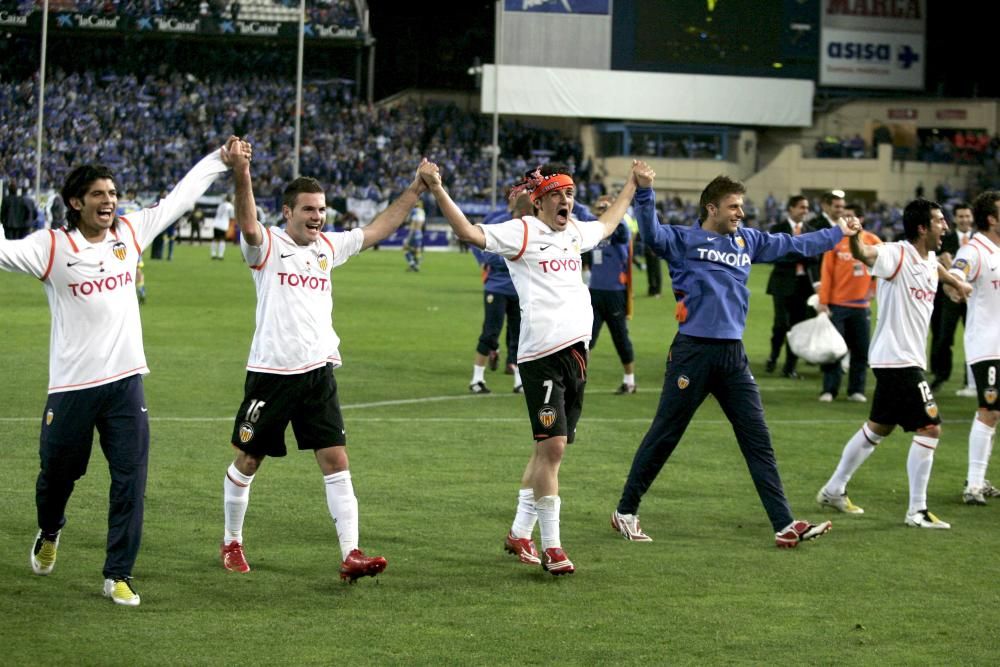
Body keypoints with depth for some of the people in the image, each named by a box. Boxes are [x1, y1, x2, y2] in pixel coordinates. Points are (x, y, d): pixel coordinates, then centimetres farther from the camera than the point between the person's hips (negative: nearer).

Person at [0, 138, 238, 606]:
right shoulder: (51, 247, -8)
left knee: (130, 481, -4)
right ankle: (49, 534, 45)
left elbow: (178, 199, 15)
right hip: (71, 386, -3)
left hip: (125, 380, 3)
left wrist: (219, 160, 19)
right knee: (58, 474, 13)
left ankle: (118, 575, 5)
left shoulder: (130, 233, 5)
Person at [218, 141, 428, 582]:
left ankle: (351, 554, -7)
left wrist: (416, 189, 12)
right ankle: (231, 542, 28)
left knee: (336, 461, -4)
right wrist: (242, 178, -45)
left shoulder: (329, 247, 11)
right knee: (247, 461, 9)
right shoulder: (268, 245, -6)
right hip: (271, 371, -4)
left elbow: (379, 228, 19)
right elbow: (247, 225, -27)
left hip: (319, 372, 4)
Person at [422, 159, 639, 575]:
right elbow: (468, 232, -18)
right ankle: (551, 546, -6)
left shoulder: (575, 232, 18)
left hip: (576, 350, 7)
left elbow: (607, 224, 41)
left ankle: (520, 533, 22)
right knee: (552, 445, -12)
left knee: (549, 447, 11)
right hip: (540, 353, -7)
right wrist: (438, 191, -29)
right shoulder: (521, 232, -4)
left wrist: (633, 185, 48)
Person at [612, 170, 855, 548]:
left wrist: (839, 233, 34)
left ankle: (784, 525, 2)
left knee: (758, 441, 2)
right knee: (663, 436, 2)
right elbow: (652, 233, -22)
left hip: (733, 354, 6)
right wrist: (644, 192, -37)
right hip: (693, 351, -5)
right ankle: (625, 513, 16)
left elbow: (795, 245, 27)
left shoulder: (748, 241, 14)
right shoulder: (683, 240, -3)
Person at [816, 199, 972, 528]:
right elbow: (864, 254, -36)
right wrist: (854, 236, -57)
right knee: (930, 428, -9)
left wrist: (957, 283, 52)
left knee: (878, 428, 18)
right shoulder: (897, 254, -16)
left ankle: (834, 491, 29)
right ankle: (917, 511, -4)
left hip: (908, 359, 10)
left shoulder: (929, 259, 11)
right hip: (898, 359, -10)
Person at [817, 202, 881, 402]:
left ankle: (856, 390, 11)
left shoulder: (872, 241, 1)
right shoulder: (835, 240, -3)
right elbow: (827, 272, -4)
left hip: (861, 304, 2)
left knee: (861, 349, 3)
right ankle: (829, 390, 2)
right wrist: (823, 301, -9)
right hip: (837, 304, -2)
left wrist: (874, 287, 8)